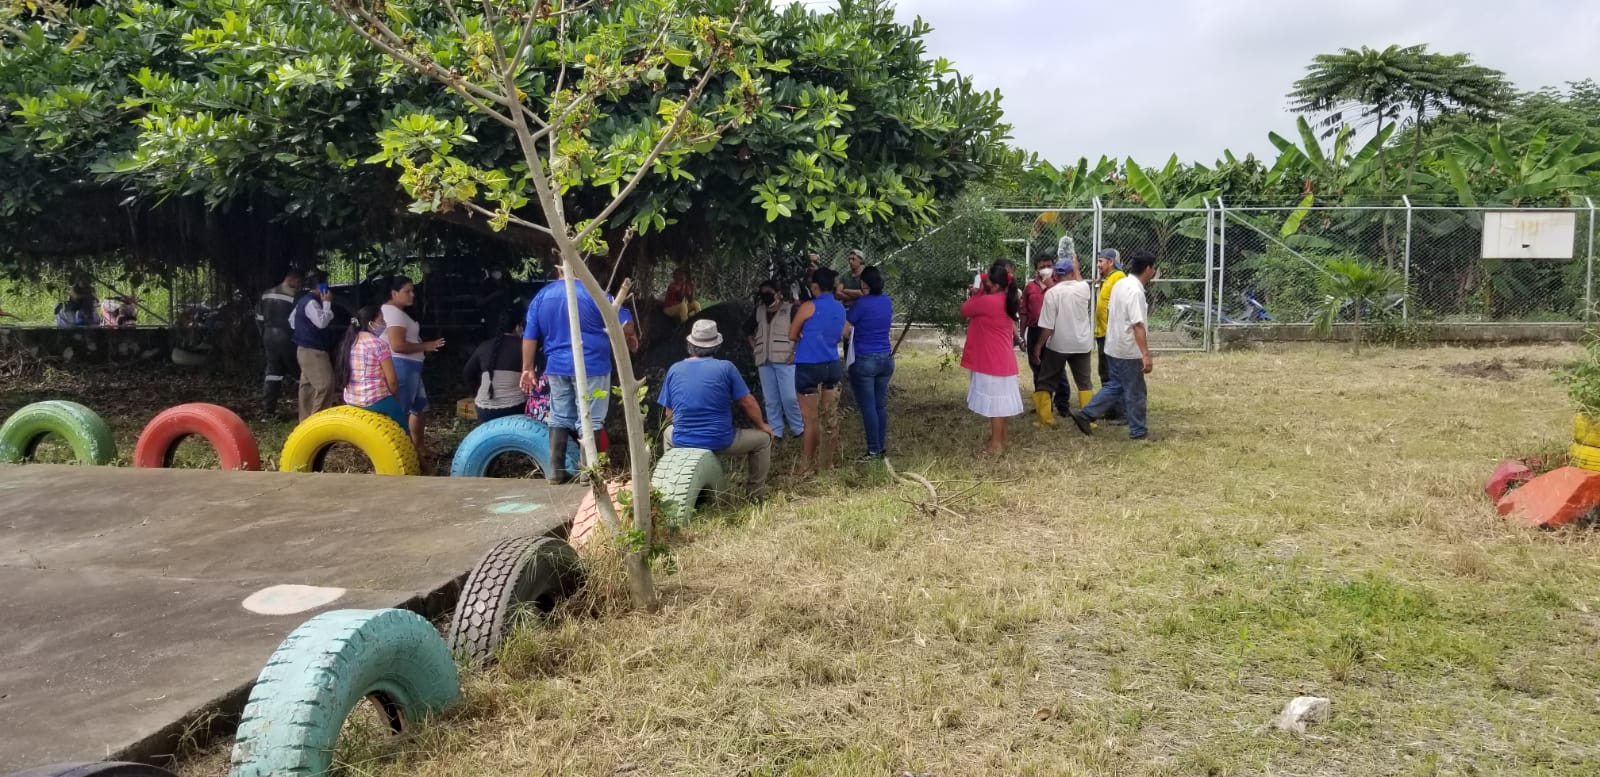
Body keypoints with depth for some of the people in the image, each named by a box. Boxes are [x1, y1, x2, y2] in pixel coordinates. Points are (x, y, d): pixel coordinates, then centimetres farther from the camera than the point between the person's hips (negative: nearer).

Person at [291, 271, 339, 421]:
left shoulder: (304, 300, 15)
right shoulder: (311, 302, -18)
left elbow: (292, 320, 26)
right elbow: (322, 322, -27)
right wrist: (327, 303, -18)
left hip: (306, 349, 11)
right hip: (313, 351, -11)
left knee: (308, 385, 14)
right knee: (325, 385, -16)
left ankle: (306, 419, 20)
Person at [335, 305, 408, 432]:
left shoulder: (349, 342, 8)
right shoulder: (379, 344, -13)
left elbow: (344, 375, 13)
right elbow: (392, 381, -14)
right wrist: (396, 398, 5)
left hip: (351, 401, 7)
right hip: (377, 402, -7)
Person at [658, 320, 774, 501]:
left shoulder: (674, 370, 1)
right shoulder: (725, 368, -7)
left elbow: (669, 413, 7)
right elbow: (748, 403, -3)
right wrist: (762, 425, 15)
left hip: (682, 442, 3)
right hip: (720, 442, -3)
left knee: (668, 432, 39)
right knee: (763, 438, 20)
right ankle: (756, 493, 22)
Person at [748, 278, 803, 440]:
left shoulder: (790, 309, -1)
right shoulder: (759, 312, 15)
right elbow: (751, 333, 29)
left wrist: (795, 352, -12)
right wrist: (755, 348, 15)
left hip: (785, 360, -5)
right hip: (764, 362, 5)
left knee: (789, 397, -8)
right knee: (770, 400, 6)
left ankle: (798, 429, 8)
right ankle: (775, 432, 12)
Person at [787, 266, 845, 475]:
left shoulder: (808, 307, -12)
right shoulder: (840, 309, 8)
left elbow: (792, 335, -2)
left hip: (809, 367, -6)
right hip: (832, 366, 6)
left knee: (810, 421, -1)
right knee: (831, 418, 10)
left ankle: (807, 468, 3)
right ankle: (828, 463, 18)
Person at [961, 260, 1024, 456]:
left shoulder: (988, 301, -20)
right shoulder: (1006, 301, 8)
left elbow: (965, 311, -5)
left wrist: (978, 291, 2)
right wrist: (980, 293, 9)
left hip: (992, 361, -9)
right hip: (1002, 360, 9)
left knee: (994, 403, -3)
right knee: (999, 403, 15)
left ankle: (996, 446, 2)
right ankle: (999, 441, 24)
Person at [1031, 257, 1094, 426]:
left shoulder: (1052, 293, -12)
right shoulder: (1084, 288, -3)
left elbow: (1048, 326, -14)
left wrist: (1038, 345, -4)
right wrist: (1076, 267, 41)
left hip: (1058, 344, -3)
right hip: (1082, 344, 3)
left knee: (1045, 381, 10)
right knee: (1084, 382, 12)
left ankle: (1045, 417, 7)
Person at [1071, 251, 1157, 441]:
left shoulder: (1120, 284, 7)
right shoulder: (1136, 291, -22)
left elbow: (1110, 313, 17)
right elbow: (1137, 326, -28)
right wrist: (1146, 355, -30)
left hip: (1114, 347, 9)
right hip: (1128, 351, -9)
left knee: (1115, 386, 18)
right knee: (1135, 391, 4)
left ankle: (1085, 415, 13)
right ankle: (1138, 431, 15)